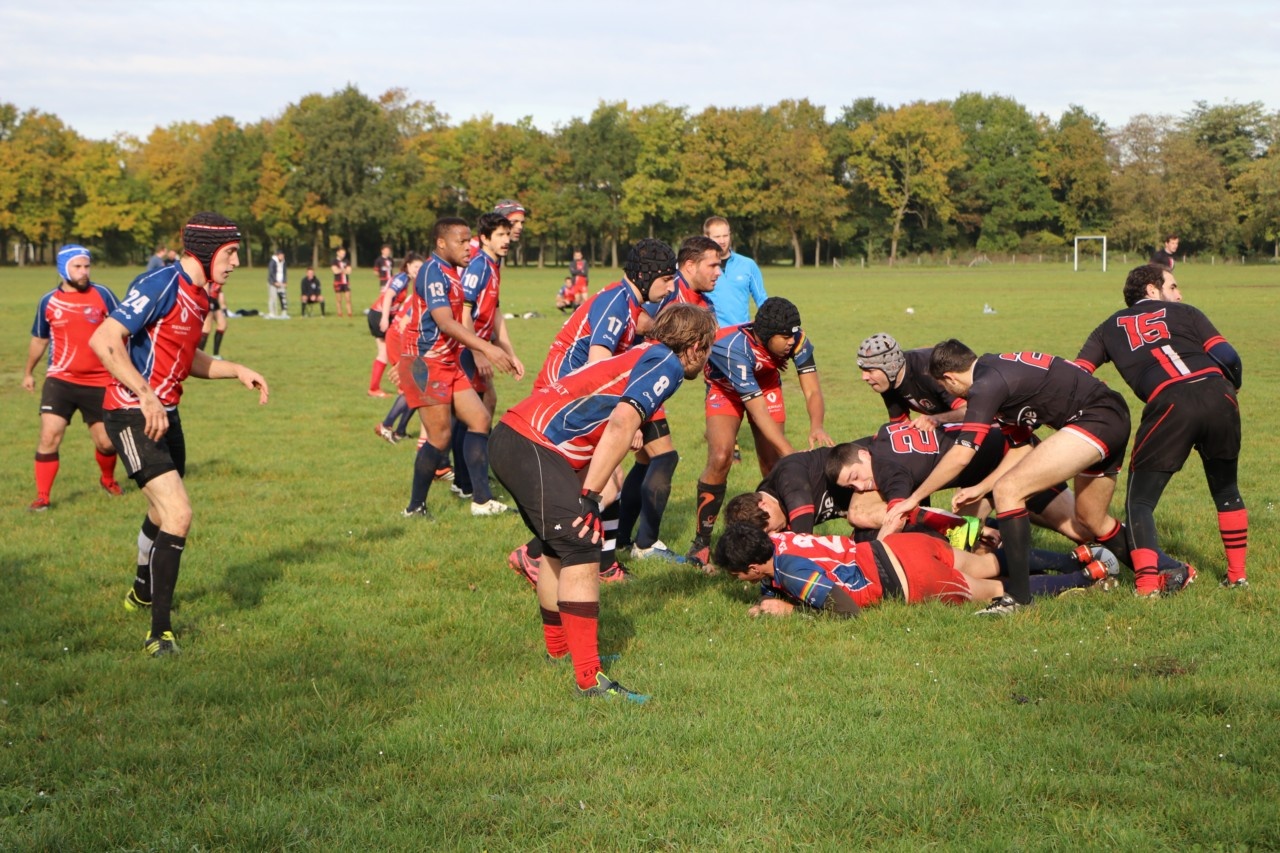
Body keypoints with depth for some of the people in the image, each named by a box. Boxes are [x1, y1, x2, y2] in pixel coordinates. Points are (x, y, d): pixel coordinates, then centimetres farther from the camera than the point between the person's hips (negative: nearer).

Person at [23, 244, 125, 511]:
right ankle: (42, 497, -2)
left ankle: (108, 479, 37)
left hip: (99, 382, 0)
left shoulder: (102, 295, -3)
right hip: (60, 379, 0)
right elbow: (39, 339, 18)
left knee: (106, 442, 5)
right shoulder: (48, 301, 2)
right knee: (49, 436, -13)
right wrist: (29, 372, 28)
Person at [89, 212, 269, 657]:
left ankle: (143, 592, 51)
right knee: (178, 513, -18)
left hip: (164, 413, 10)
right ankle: (160, 632, -13)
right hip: (133, 415, -10)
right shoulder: (161, 286, -19)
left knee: (164, 512, 25)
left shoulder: (198, 296, 10)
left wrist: (236, 370, 13)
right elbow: (103, 340, -25)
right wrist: (146, 396, -27)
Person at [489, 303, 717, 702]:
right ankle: (589, 679, -14)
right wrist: (590, 494, -18)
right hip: (535, 448, -10)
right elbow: (622, 423, -19)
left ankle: (558, 647, 40)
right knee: (581, 551, -12)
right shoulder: (667, 363, -3)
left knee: (558, 546, 24)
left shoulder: (642, 356, 25)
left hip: (511, 435, 10)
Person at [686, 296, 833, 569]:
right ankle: (701, 544, -10)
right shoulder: (735, 347, -41)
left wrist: (816, 425, -46)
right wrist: (789, 452, -46)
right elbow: (758, 411, -41)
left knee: (774, 466, -8)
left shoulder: (797, 340, -28)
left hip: (766, 383, 4)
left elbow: (812, 391, -24)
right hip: (725, 389, -4)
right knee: (721, 458, -22)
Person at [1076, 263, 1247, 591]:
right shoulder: (1185, 313, 24)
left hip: (1169, 404, -2)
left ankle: (1147, 586, -9)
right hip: (1217, 395, 2)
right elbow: (1228, 358, 12)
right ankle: (1237, 575, 26)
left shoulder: (1109, 328, 27)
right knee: (1226, 491, 24)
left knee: (1140, 500, 8)